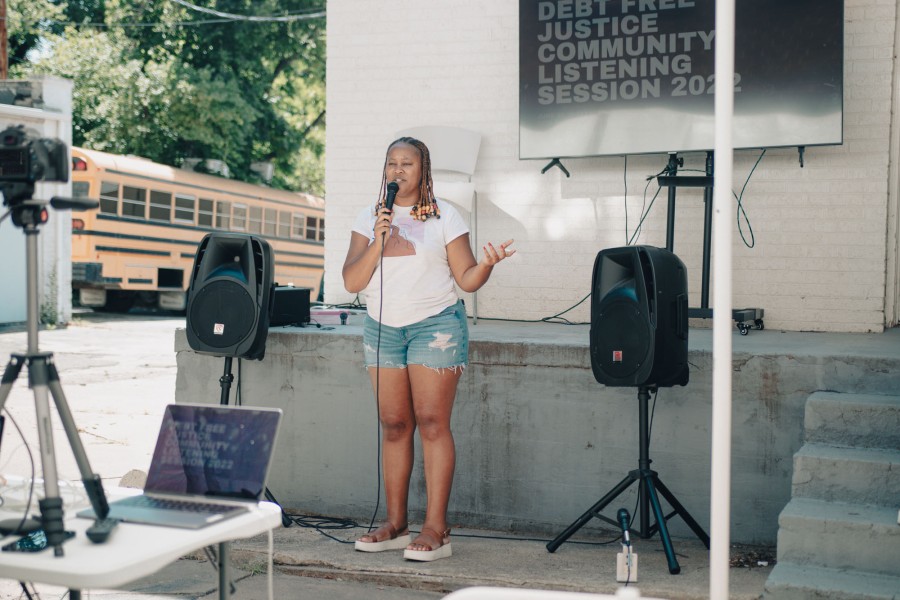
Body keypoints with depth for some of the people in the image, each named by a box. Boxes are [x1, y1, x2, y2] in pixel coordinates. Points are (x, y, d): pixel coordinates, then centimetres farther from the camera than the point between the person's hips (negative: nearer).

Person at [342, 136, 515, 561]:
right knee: (393, 426, 4)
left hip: (435, 326, -3)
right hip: (383, 329, 4)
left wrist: (487, 264, -23)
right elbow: (351, 282, 0)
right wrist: (378, 243, -12)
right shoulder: (370, 218, 8)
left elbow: (466, 280, -2)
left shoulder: (444, 216, 1)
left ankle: (436, 529, -6)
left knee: (432, 423, -8)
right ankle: (395, 525, 12)